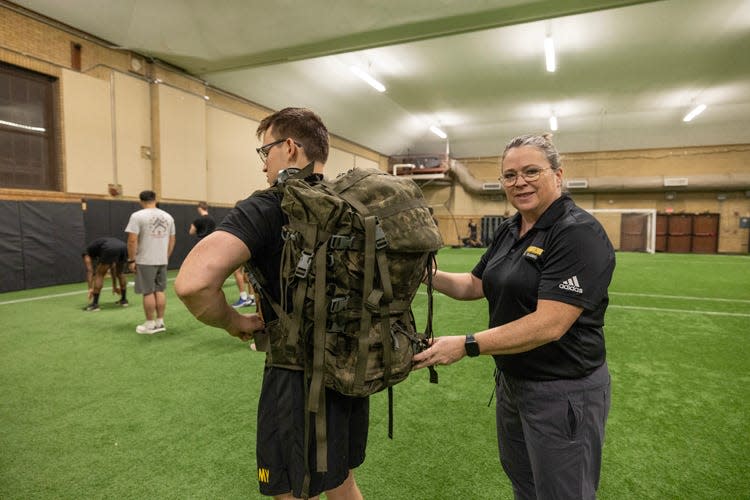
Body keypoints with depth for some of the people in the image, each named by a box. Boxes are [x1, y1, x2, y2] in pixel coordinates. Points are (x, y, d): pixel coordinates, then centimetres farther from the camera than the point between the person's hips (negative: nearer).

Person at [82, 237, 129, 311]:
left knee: (99, 275, 12)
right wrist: (114, 286, 49)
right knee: (120, 273, 28)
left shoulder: (87, 253, 29)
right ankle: (124, 300, 33)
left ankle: (94, 304, 10)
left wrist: (90, 288, 12)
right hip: (123, 247, 6)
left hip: (110, 249, -6)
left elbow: (89, 271, 16)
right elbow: (112, 269, 45)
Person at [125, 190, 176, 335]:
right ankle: (160, 322, 17)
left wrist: (131, 260, -7)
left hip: (145, 261, -5)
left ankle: (150, 324, 7)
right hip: (162, 261, 5)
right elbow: (172, 240, 12)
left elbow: (132, 240, -14)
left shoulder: (137, 216, -9)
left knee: (148, 292, 1)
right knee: (160, 290, 12)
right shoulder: (168, 216, 8)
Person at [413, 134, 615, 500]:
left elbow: (548, 324, -29)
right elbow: (475, 285, 11)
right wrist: (431, 276, -5)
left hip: (563, 391, -8)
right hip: (511, 380, 8)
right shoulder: (508, 231, 4)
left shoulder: (579, 233, -22)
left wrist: (466, 345, -28)